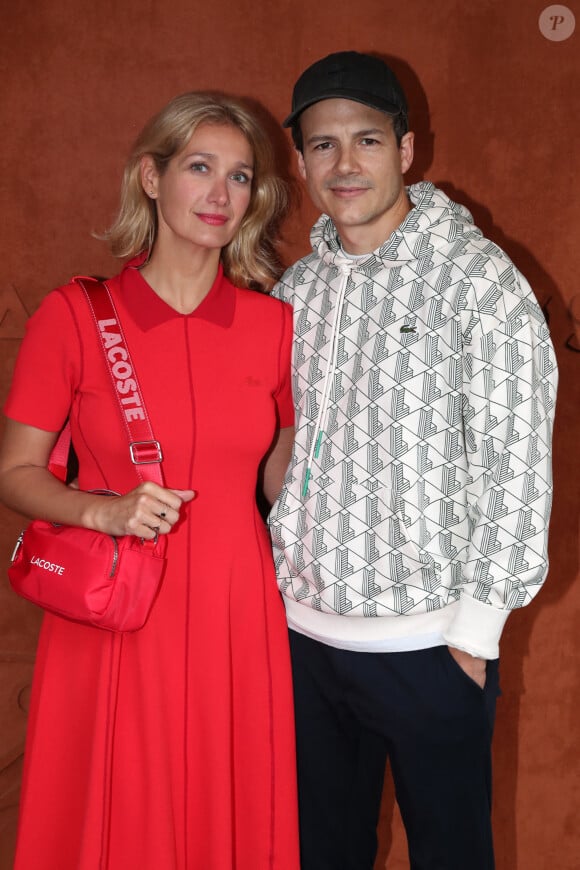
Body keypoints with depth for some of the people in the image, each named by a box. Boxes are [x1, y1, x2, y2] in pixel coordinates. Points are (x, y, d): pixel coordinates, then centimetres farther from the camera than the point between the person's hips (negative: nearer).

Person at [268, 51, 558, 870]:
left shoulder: (480, 280, -11)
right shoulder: (295, 289, 7)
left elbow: (516, 465, -12)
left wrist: (475, 624, -12)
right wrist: (276, 582, 9)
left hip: (428, 642, -5)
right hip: (305, 630, 5)